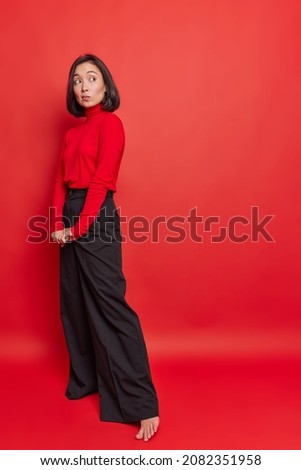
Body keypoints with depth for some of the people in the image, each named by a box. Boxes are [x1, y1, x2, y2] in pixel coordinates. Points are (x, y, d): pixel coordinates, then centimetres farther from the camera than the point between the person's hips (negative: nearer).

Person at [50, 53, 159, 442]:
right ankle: (85, 379, 30)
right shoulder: (73, 131, 17)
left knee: (108, 306, -11)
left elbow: (102, 180, -14)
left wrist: (79, 227, -13)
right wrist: (58, 224, -3)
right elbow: (61, 180, 10)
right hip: (71, 219, 8)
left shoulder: (109, 122, -6)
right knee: (74, 303, 13)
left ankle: (142, 405, -4)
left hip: (97, 218, -8)